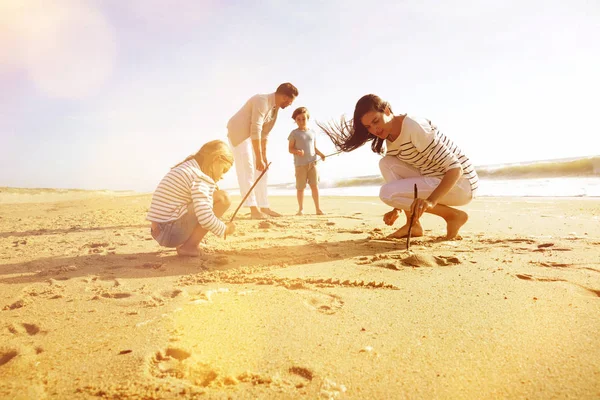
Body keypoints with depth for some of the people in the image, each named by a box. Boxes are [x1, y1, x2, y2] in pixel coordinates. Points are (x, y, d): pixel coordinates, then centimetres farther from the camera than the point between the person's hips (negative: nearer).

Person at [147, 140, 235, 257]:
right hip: (172, 233, -10)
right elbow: (205, 219, -23)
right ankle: (189, 247, -5)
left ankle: (183, 243, 12)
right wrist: (225, 229, -6)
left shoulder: (185, 168, 17)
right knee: (222, 198, -10)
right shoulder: (199, 177, -14)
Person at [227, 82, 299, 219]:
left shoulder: (275, 108, 5)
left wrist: (264, 156, 7)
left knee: (261, 170, 7)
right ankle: (254, 210, -21)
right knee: (247, 169, -17)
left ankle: (263, 207, 11)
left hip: (251, 135, 10)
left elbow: (264, 133, 9)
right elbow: (255, 130, -31)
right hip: (238, 132, -10)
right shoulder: (262, 101, -24)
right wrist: (259, 158, -32)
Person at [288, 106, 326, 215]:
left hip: (312, 163, 2)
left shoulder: (312, 132, 12)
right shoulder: (294, 133, 1)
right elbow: (290, 148, -1)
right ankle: (300, 209, 14)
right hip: (300, 164, -2)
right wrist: (297, 151, -22)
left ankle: (318, 208, 5)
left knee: (315, 185, -2)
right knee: (300, 187, 2)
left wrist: (320, 154, -1)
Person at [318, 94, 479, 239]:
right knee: (387, 163, -4)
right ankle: (413, 224, -3)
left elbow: (455, 168, -28)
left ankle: (454, 215, -8)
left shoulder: (414, 127, -23)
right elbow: (401, 183, 13)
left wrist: (431, 200, -41)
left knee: (387, 192, -21)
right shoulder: (390, 139, 4)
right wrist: (396, 209, 1)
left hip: (461, 181, -8)